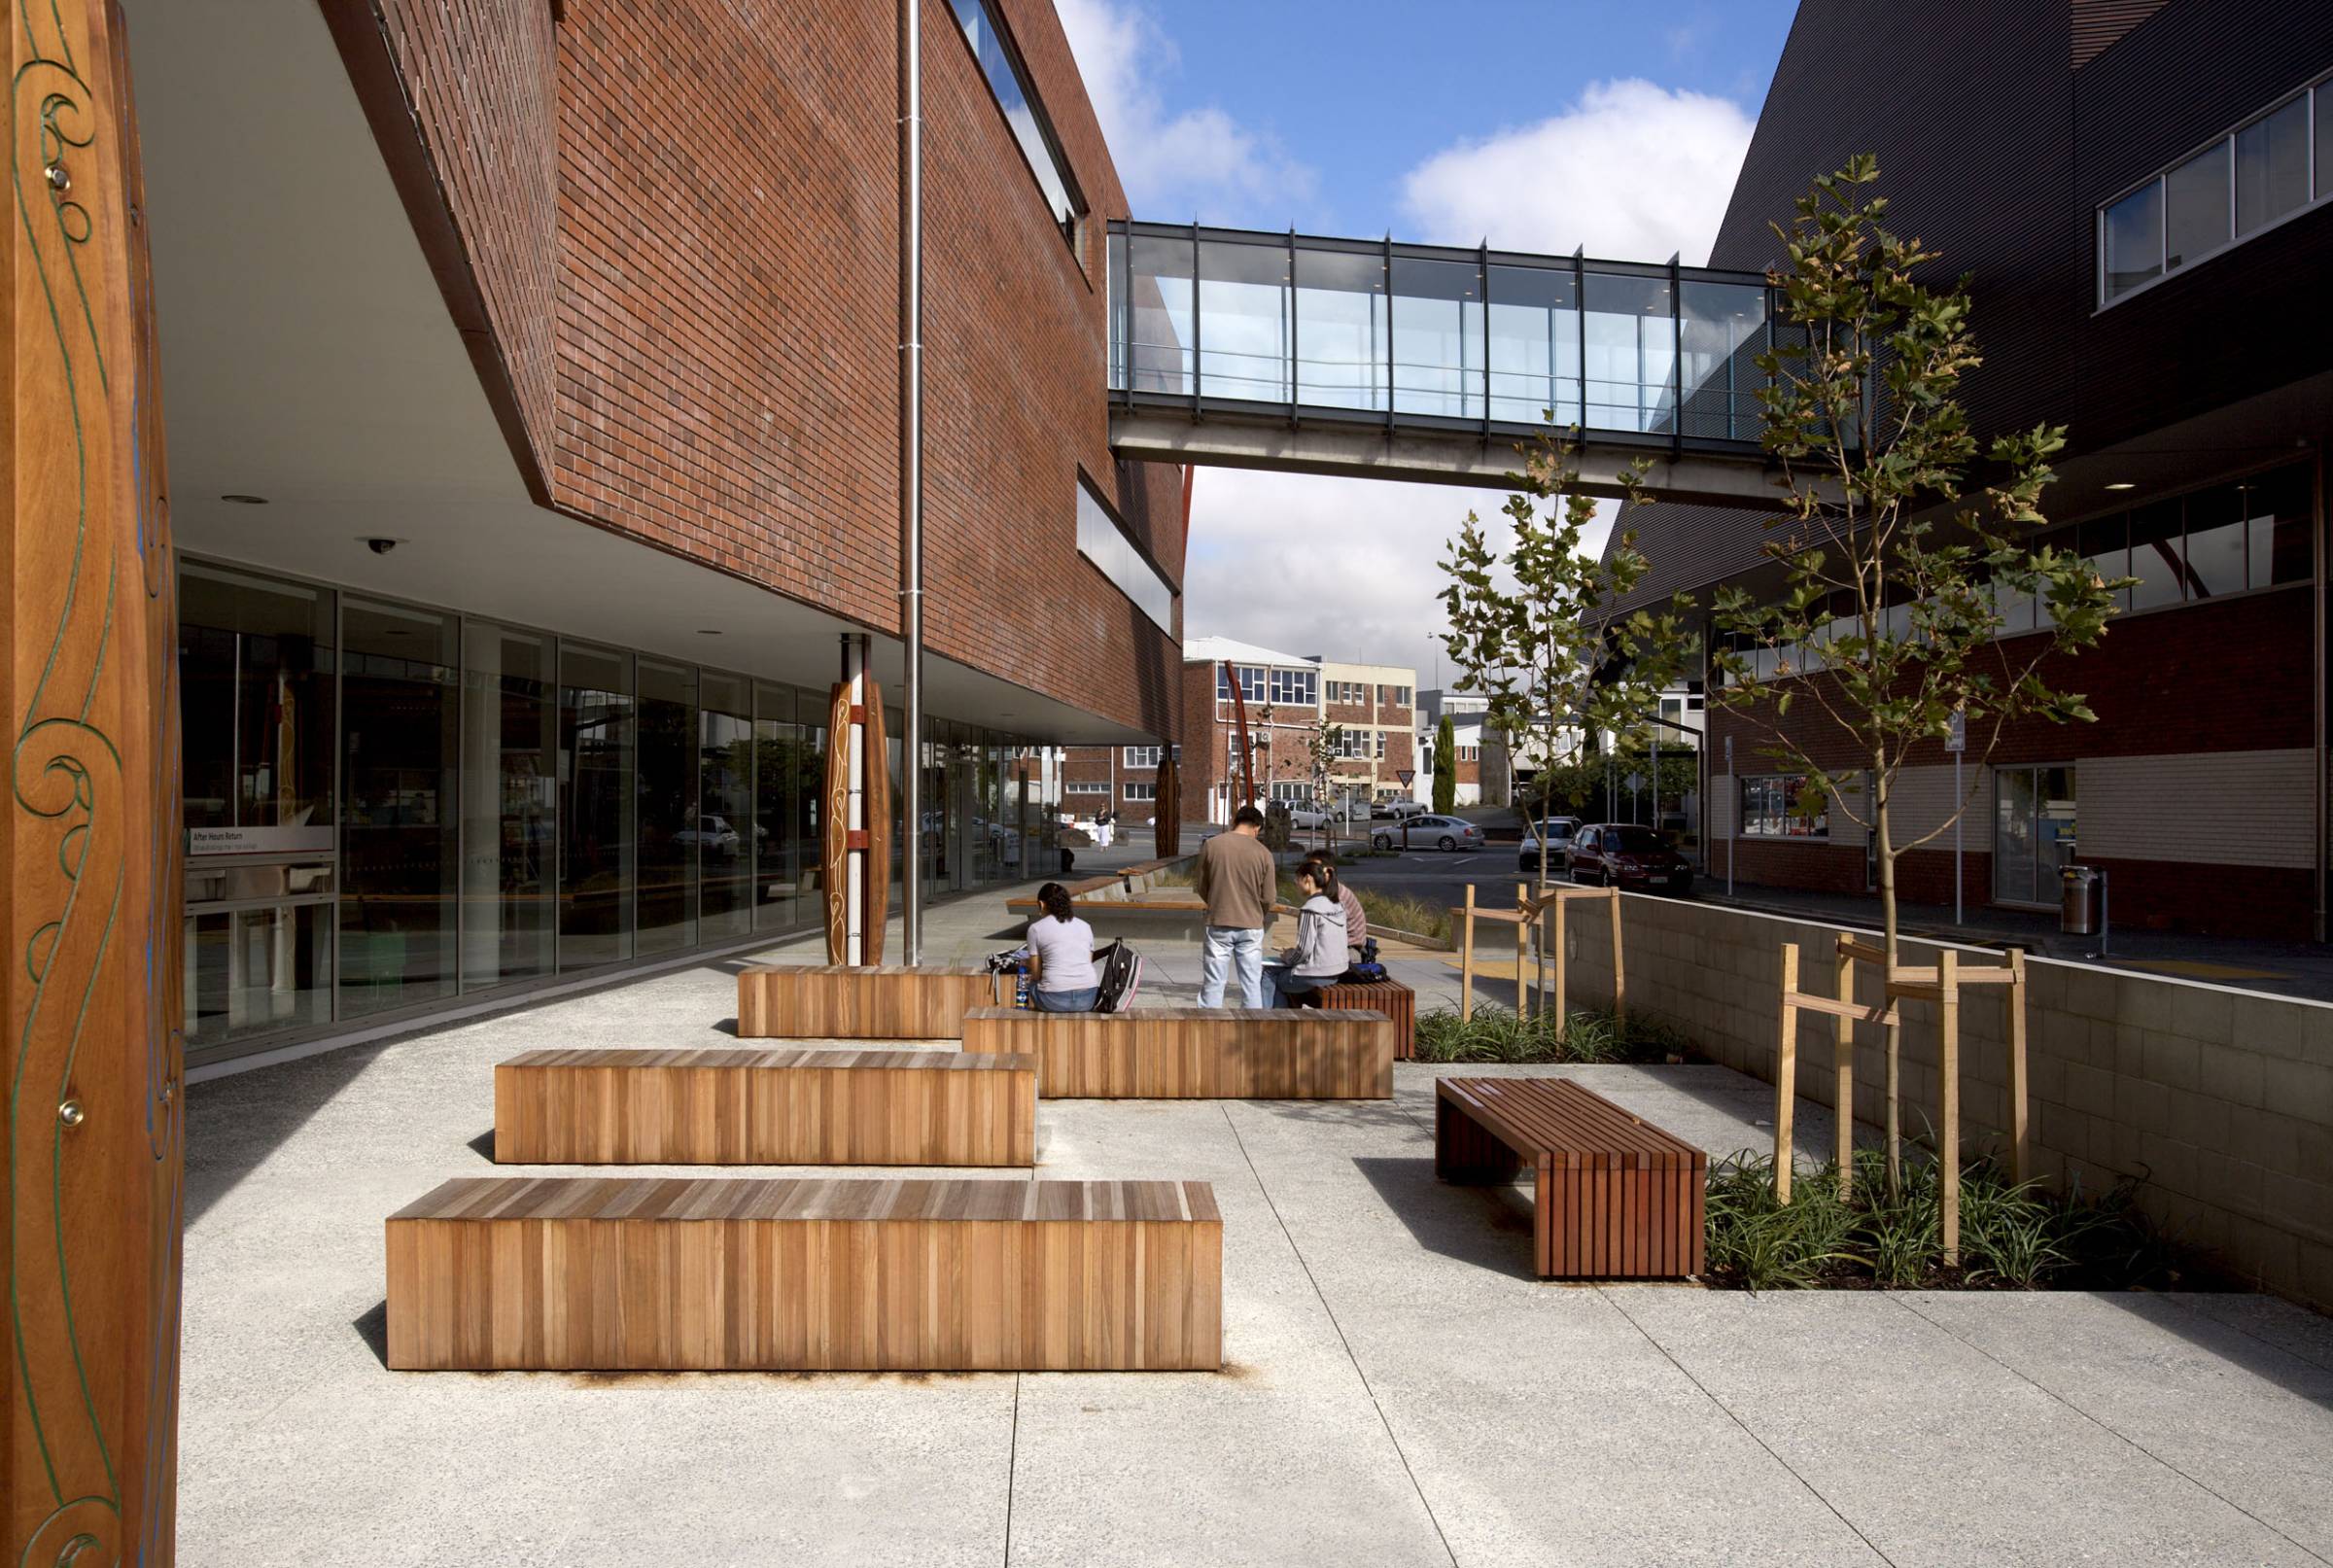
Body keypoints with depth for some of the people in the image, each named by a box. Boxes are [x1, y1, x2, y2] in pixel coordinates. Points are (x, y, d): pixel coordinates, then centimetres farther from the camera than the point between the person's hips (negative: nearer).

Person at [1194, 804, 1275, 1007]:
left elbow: (1201, 887, 3)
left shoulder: (1211, 845, -5)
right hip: (1251, 927, 0)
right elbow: (1268, 898, -3)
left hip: (1218, 925, 0)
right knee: (1252, 984, 8)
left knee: (1213, 983, 6)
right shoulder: (1263, 853, -5)